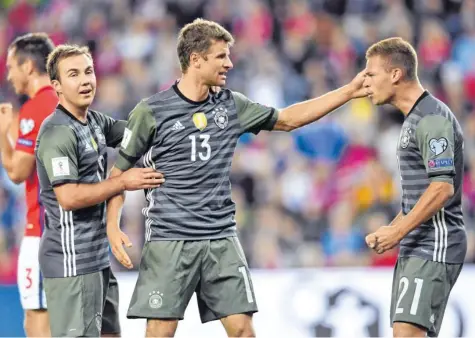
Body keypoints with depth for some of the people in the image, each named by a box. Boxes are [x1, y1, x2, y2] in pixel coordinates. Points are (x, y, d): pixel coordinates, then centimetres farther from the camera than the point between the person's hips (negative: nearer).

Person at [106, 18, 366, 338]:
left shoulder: (231, 105, 8)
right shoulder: (151, 112, -5)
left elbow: (288, 119, 19)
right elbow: (120, 170, 1)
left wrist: (349, 91, 15)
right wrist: (113, 226, -11)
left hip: (222, 238, 4)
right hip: (169, 239, -4)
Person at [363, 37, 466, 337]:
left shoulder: (432, 118, -13)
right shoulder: (414, 119, 20)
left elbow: (442, 188, -22)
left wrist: (398, 232, -21)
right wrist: (390, 230, 16)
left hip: (435, 247, -10)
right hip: (416, 248, 10)